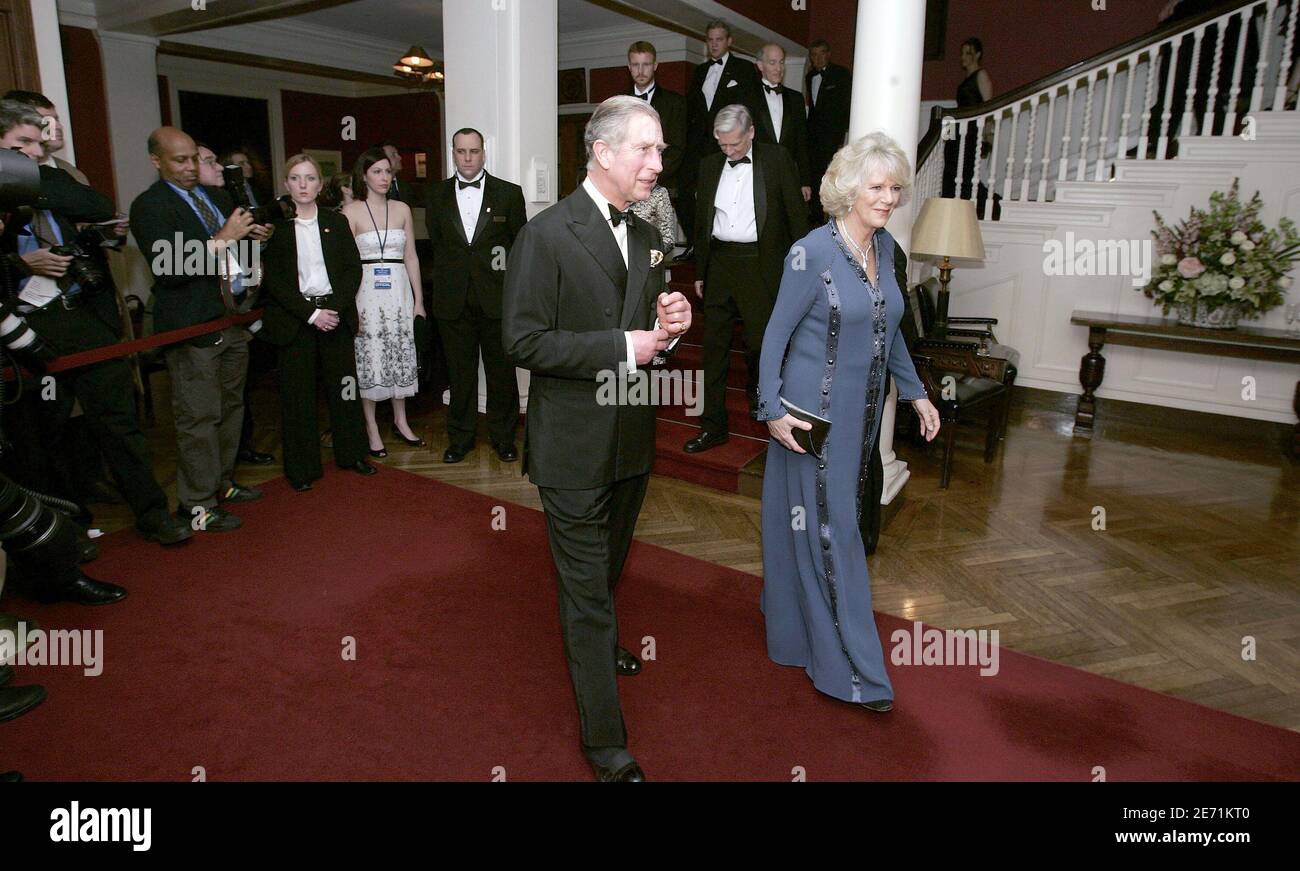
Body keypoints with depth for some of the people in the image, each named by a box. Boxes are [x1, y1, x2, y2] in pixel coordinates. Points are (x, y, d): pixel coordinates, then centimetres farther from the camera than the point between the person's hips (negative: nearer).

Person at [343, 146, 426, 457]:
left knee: (401, 356, 9)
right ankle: (372, 429, 14)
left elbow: (410, 257, 10)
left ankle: (400, 421, 24)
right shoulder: (351, 212, -2)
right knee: (369, 360, 2)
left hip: (399, 290, 3)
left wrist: (419, 300, 6)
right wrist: (350, 308, -11)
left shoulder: (401, 209, 8)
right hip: (366, 291, -3)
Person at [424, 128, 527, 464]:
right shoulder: (436, 194, 8)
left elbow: (520, 245, 4)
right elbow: (434, 243, 12)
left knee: (502, 371, 6)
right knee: (459, 373, 9)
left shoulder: (509, 193, 2)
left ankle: (503, 436, 21)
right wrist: (446, 280, 6)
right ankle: (460, 437, 22)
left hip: (497, 297, -1)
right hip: (453, 299, 2)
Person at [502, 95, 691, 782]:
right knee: (586, 588, 3)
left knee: (607, 570, 27)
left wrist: (667, 326, -7)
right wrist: (622, 348, -23)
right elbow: (523, 340, -20)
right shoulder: (545, 235, -15)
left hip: (631, 441, 7)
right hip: (573, 447, -7)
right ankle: (604, 738, 17)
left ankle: (597, 645, 55)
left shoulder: (645, 238, 8)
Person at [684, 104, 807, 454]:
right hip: (719, 263, 4)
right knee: (715, 347, 4)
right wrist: (700, 272, 15)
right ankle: (713, 426, 11)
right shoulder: (710, 165, 11)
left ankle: (757, 389, 35)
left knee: (758, 341, 1)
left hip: (760, 264, -3)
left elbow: (797, 214, -1)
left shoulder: (777, 160, -1)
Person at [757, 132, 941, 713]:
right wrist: (772, 410, -17)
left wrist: (915, 392, 14)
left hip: (862, 410, 8)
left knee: (837, 514, 17)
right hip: (815, 412, -7)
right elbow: (776, 335, -12)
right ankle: (849, 666, 12)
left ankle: (789, 610, 39)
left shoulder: (887, 249, 5)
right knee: (830, 528, 0)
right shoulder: (813, 254, -16)